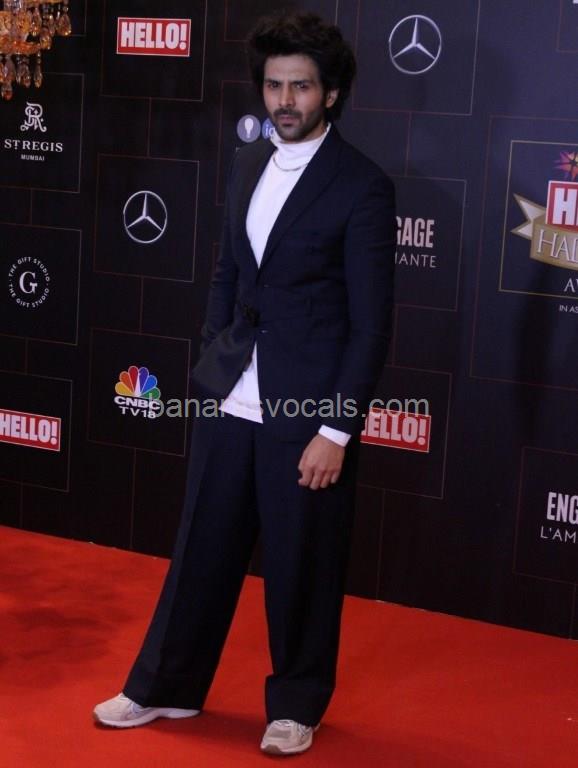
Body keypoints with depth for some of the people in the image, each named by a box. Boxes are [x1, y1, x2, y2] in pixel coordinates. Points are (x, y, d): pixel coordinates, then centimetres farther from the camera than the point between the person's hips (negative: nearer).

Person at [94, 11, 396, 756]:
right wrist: (212, 362, 13)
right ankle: (166, 685, 31)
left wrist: (337, 430, -14)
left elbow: (371, 322, -12)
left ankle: (296, 704, 27)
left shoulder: (363, 186, -11)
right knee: (202, 547, 15)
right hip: (231, 399, 6)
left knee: (301, 566, 8)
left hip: (308, 409, -5)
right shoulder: (246, 165, 8)